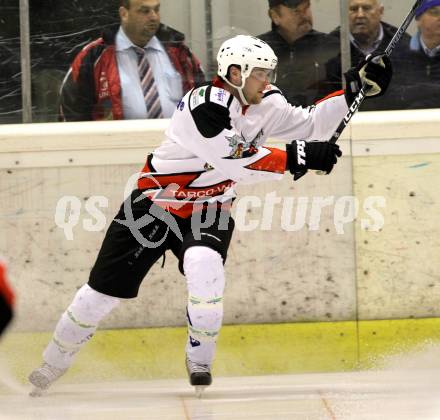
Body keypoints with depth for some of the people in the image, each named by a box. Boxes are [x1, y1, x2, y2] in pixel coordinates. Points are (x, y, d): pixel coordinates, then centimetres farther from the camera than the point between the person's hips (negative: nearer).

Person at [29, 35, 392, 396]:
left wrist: (355, 87, -11)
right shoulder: (203, 105, -26)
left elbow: (310, 126, -1)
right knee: (103, 291, 2)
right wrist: (297, 157, -33)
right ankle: (52, 365, 21)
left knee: (204, 269, -29)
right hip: (155, 203, -4)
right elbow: (236, 164, -31)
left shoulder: (265, 104, -4)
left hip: (208, 211, 4)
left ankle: (200, 361, -10)